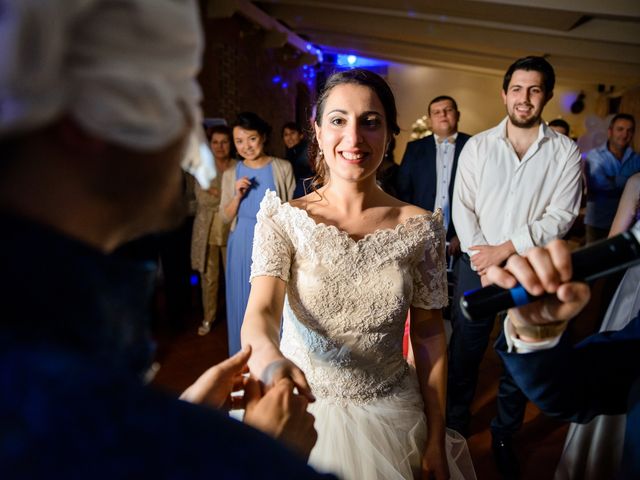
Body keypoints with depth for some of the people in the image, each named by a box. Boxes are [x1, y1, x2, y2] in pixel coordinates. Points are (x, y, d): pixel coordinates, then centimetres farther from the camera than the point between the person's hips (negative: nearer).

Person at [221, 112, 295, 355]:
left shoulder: (283, 168, -3)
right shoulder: (231, 174, 5)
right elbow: (225, 217, 6)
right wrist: (237, 195, -11)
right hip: (242, 247, 3)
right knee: (243, 302, 11)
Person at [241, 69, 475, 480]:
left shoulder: (421, 227, -9)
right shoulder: (284, 219, -13)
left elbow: (429, 335, -4)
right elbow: (261, 310, -23)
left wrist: (436, 444, -2)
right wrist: (269, 357, -46)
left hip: (391, 419, 1)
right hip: (300, 414, 0)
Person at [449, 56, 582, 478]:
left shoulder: (566, 152, -2)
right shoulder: (477, 146, 1)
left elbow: (561, 216, -9)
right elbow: (462, 206, -2)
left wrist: (504, 250, -15)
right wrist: (480, 256, -12)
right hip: (478, 265, 1)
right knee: (465, 351, 10)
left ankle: (504, 436, 34)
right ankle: (456, 426, 33)